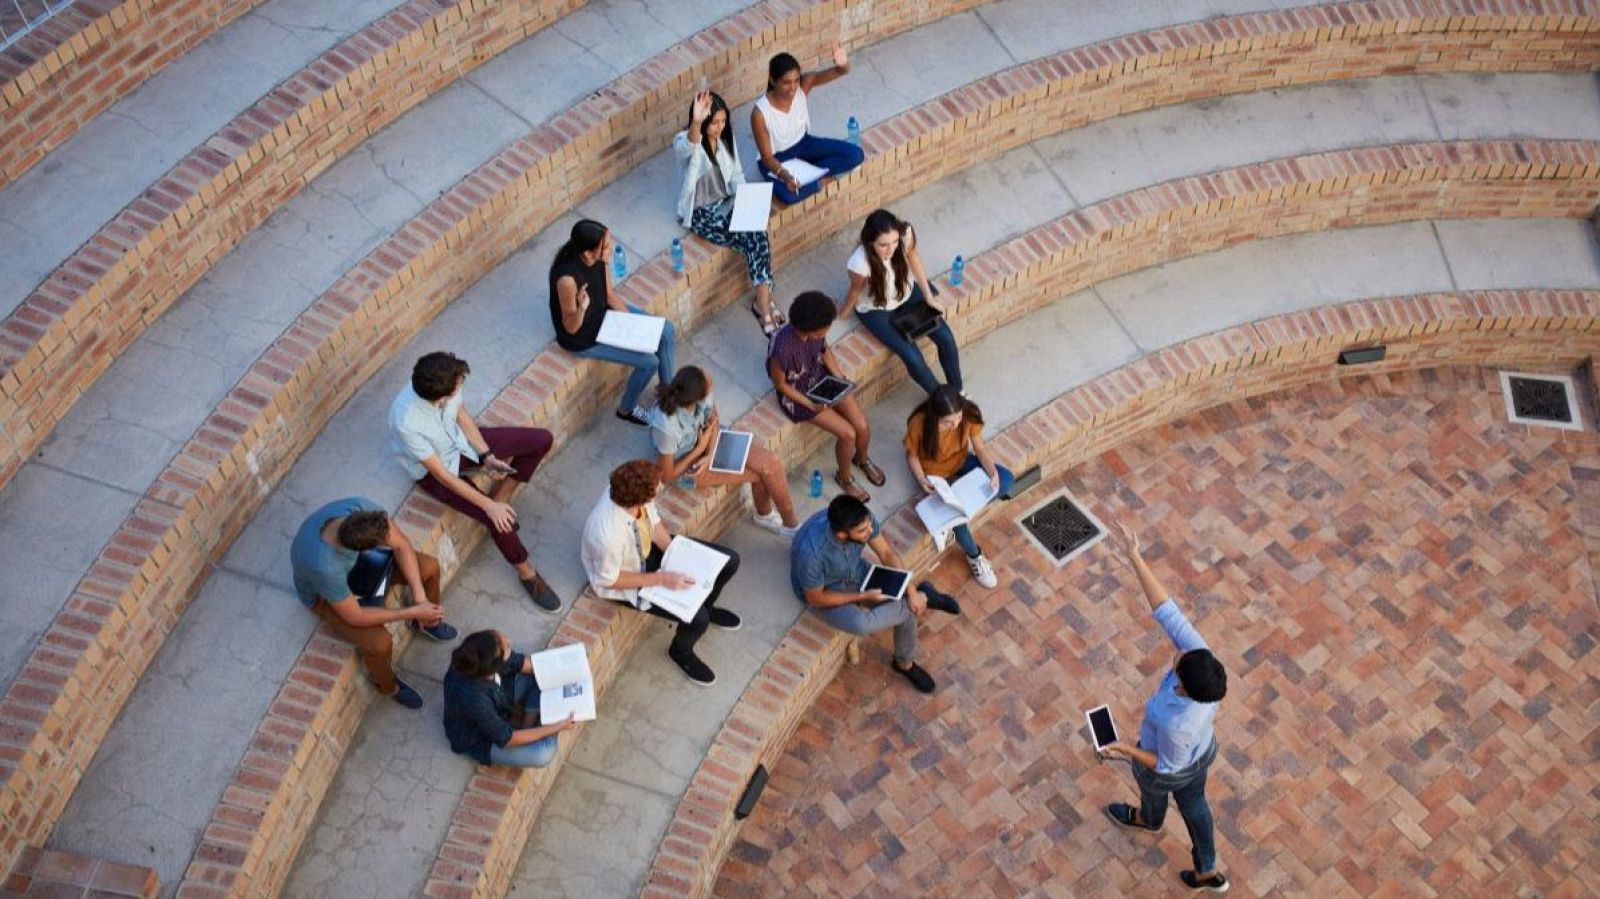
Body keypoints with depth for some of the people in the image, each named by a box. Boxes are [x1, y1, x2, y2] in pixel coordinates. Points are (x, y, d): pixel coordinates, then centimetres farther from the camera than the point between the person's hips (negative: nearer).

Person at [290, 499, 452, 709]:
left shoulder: (362, 508, -34)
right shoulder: (323, 566, -45)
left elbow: (401, 545, -18)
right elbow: (354, 616, -31)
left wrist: (419, 594, -26)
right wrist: (412, 612, -28)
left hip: (358, 560, 5)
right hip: (324, 596, -5)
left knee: (430, 566, -1)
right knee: (380, 642, -21)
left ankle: (427, 623, 31)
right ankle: (386, 685, 15)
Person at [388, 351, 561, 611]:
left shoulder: (443, 388, -25)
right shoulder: (406, 423, -40)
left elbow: (461, 415, -2)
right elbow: (441, 474, -29)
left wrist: (486, 456, -11)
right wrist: (489, 506, -26)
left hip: (459, 441, 6)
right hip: (435, 470, -6)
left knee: (542, 440, -2)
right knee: (498, 518, -20)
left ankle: (501, 497, 14)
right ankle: (527, 573, 7)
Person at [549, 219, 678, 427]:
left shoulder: (599, 259, -18)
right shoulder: (567, 278, -38)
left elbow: (609, 296, -1)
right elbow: (570, 328, -27)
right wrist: (582, 307, -47)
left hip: (605, 313, 7)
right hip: (582, 338, -7)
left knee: (667, 332, 4)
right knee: (649, 362, -10)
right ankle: (626, 409, 20)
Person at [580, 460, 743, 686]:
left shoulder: (633, 493, -25)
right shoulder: (608, 535, -42)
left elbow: (654, 523, -4)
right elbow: (610, 580, -24)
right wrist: (662, 579, -24)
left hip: (649, 549, 6)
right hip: (628, 580, -6)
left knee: (728, 561, 4)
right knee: (697, 619, -17)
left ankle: (706, 606, 36)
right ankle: (681, 653, 19)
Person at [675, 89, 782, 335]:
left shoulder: (726, 137, 1)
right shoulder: (684, 142, -18)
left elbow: (736, 174, 10)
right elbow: (690, 146, -45)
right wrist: (696, 122, -67)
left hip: (727, 202, 6)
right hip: (702, 213, -5)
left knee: (758, 234, -24)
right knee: (752, 238, -24)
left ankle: (762, 302, -15)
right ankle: (764, 303, -11)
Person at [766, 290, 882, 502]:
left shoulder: (817, 331, -19)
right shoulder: (782, 348, -37)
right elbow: (780, 384, -19)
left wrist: (840, 377, -8)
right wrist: (811, 404, -20)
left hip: (822, 378, 6)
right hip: (797, 395, -6)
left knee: (863, 426, -2)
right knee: (847, 434, -13)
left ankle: (862, 459, 35)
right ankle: (844, 478, 19)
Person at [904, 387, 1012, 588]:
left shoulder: (969, 415, -26)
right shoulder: (919, 424, -34)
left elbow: (980, 447, -12)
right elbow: (912, 455, -16)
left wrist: (993, 473, -28)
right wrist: (922, 481, -32)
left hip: (961, 462, 4)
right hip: (935, 474, -4)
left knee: (1006, 479, -15)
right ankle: (974, 556, 4)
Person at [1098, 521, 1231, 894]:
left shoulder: (1178, 724, -48)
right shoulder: (1202, 657, -37)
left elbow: (1167, 766, -27)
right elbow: (1167, 610, -39)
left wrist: (1127, 750, -29)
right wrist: (1135, 558, -43)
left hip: (1169, 770, -4)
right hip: (1203, 752, 5)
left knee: (1153, 792, 33)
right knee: (1193, 804, 32)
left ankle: (1148, 819, 70)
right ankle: (1208, 872, 54)